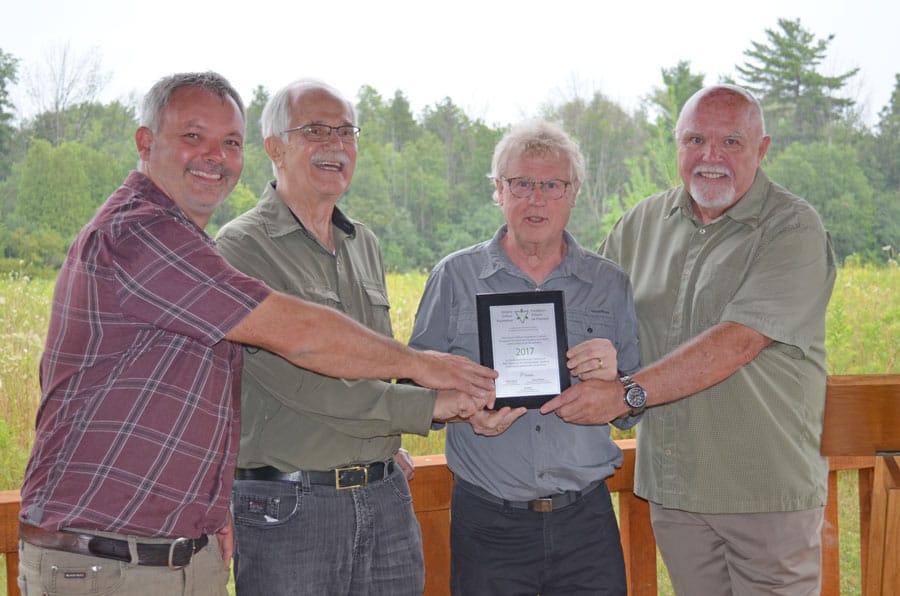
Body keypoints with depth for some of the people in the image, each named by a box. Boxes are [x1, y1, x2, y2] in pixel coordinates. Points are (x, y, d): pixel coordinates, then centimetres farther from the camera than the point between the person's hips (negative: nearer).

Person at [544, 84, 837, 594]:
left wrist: (625, 394, -27)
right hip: (673, 486, 5)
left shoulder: (793, 230, -11)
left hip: (767, 489, -5)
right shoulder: (645, 222, 8)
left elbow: (738, 341, -22)